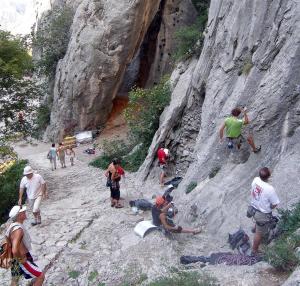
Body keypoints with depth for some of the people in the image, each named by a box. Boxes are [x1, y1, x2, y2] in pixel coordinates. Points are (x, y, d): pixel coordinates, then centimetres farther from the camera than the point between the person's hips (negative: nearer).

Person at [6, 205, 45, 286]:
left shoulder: (13, 225, 2)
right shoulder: (18, 230, -29)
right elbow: (15, 250, -38)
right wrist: (21, 259, -21)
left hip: (15, 259, 10)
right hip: (22, 260, -10)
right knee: (41, 276, -2)